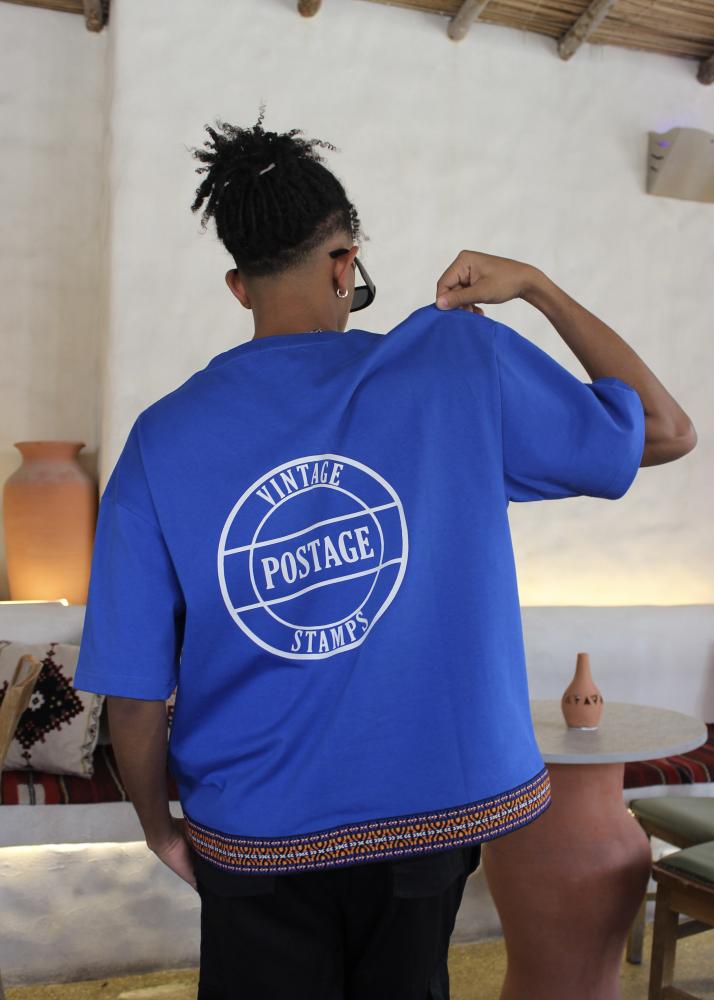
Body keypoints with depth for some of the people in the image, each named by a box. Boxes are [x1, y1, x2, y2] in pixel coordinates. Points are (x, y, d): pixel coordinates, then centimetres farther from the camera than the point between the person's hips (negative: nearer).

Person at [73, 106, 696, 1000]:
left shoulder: (162, 440, -12)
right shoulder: (463, 360, -14)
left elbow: (136, 698, -9)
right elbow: (666, 432, -1)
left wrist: (159, 827, 10)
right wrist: (535, 286, 4)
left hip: (256, 842, 0)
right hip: (433, 821, 1)